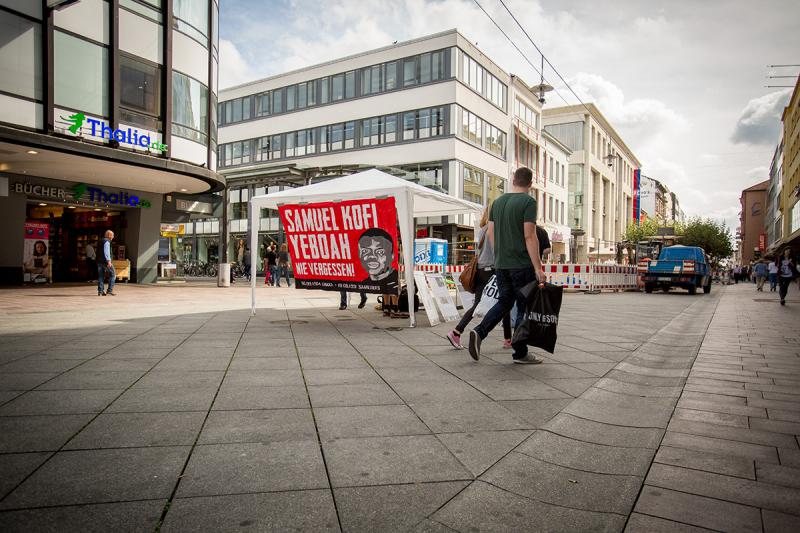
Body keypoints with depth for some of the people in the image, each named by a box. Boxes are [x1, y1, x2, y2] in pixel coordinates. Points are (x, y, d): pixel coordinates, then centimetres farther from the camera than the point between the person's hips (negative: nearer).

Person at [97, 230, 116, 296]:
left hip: (99, 261, 9)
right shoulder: (107, 241, -9)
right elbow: (106, 251, -20)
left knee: (101, 276, 7)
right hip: (105, 261, -9)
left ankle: (100, 291, 5)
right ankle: (110, 290, -5)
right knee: (113, 274, -1)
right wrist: (108, 261, -25)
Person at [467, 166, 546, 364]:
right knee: (524, 307, 5)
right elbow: (530, 236, -16)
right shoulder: (528, 202, -10)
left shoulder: (498, 202, 11)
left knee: (504, 302, 17)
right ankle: (520, 353, 11)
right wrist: (538, 267, -14)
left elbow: (491, 233, 13)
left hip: (501, 264, 6)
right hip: (522, 265, -6)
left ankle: (479, 332, -1)